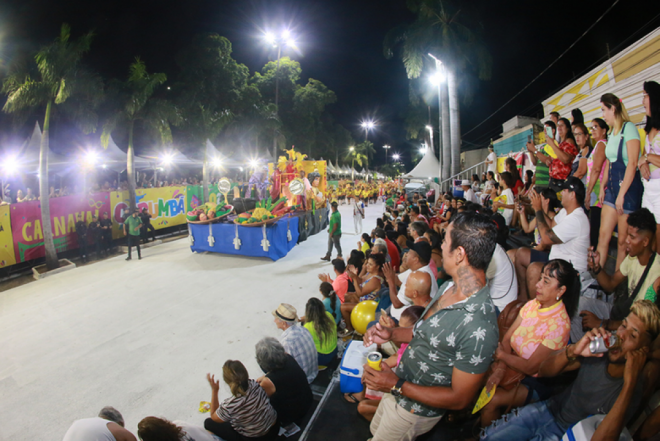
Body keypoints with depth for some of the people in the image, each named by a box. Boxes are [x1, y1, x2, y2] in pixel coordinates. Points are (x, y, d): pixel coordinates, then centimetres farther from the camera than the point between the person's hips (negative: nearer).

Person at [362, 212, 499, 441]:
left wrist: (396, 386, -26)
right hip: (398, 388, 8)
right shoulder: (448, 287, -9)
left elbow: (460, 398, -26)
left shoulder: (477, 329, -37)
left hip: (415, 409, -7)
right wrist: (391, 334, -6)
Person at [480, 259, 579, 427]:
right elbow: (506, 339, -4)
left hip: (536, 382, -5)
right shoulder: (532, 305, -5)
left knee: (491, 399, -22)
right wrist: (500, 368, -18)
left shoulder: (559, 325, -23)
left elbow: (530, 368, -20)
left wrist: (501, 355, -12)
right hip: (511, 364, 6)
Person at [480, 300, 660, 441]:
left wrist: (630, 383, -38)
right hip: (549, 409, 4)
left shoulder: (632, 391, -22)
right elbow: (544, 371, -9)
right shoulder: (599, 352, -12)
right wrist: (573, 350, -29)